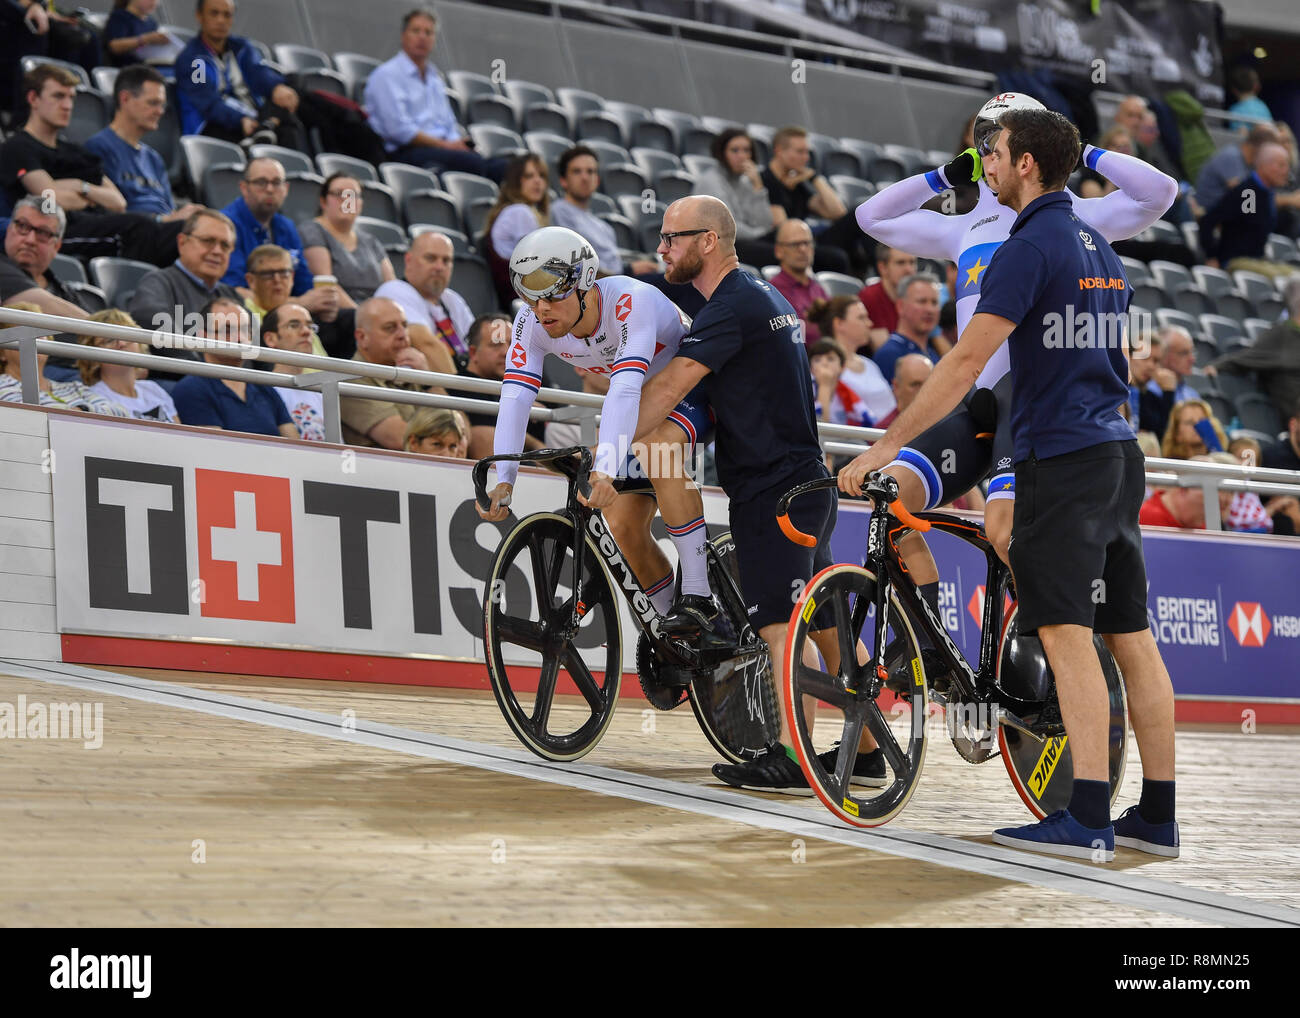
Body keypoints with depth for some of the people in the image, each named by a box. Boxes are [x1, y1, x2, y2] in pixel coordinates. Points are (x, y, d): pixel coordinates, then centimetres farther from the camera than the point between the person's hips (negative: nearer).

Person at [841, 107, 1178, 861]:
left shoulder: (1030, 247, -12)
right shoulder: (1097, 244, 16)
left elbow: (967, 361, -17)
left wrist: (887, 446, -14)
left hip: (1061, 460, -9)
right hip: (1120, 457, 9)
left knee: (1067, 633, -11)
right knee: (1132, 636, 8)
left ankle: (1087, 821, -15)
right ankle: (1157, 818, 10)